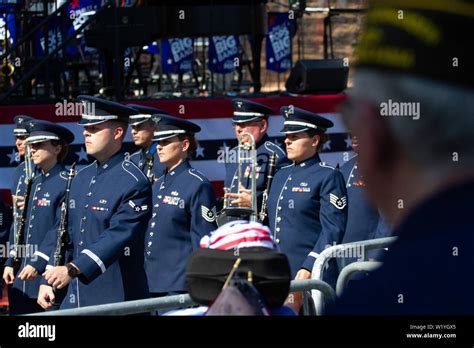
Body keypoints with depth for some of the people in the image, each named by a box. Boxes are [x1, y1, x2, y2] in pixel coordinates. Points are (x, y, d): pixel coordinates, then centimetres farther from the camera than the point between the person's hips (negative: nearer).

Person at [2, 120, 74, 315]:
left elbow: (60, 230, -17)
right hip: (23, 277, 8)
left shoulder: (66, 183, -11)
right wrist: (10, 262, 15)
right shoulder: (34, 183, 15)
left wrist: (38, 264, -21)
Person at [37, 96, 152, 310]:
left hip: (116, 300, -7)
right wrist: (48, 282, 14)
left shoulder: (134, 183, -12)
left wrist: (72, 270, -32)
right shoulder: (81, 178, 14)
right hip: (76, 297, 7)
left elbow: (117, 236, -23)